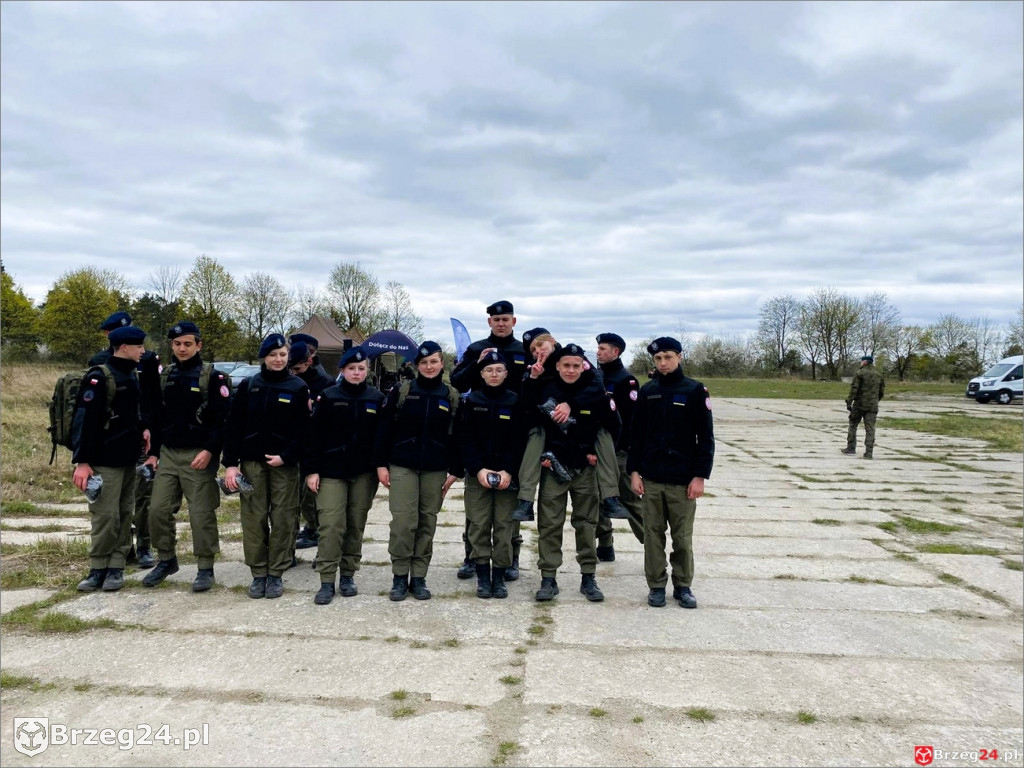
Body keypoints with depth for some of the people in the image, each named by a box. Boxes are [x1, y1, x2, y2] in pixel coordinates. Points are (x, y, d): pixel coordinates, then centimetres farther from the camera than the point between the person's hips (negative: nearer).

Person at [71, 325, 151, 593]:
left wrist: (144, 428, 7)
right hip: (105, 461, -8)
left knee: (125, 515, 10)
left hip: (129, 459, 8)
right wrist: (82, 461, -22)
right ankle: (98, 568, 10)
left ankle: (116, 567, 18)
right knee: (105, 516, -4)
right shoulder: (98, 377, -13)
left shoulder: (132, 375, 12)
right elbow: (85, 420, -18)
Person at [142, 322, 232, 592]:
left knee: (201, 514, -1)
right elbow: (158, 417, 17)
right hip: (168, 453, 6)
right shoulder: (166, 375, 12)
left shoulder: (213, 376, -7)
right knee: (158, 509, 6)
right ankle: (166, 560, 26)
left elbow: (224, 418, -12)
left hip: (198, 455, -6)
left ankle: (205, 569, 11)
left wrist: (210, 450, -20)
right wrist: (153, 452, 11)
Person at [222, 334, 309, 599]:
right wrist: (231, 463, -5)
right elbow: (233, 426, 2)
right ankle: (258, 573, 17)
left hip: (284, 463, -1)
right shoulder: (248, 386, 4)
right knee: (254, 518, 5)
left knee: (282, 518, 3)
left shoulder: (298, 387, 0)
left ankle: (276, 574, 15)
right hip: (251, 461, 1)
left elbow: (303, 429, -3)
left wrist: (286, 457, -14)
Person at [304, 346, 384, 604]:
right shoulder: (328, 397, -2)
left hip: (364, 473, 2)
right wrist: (311, 470, -7)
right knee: (330, 525, -6)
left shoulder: (376, 398, 3)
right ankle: (327, 582, 2)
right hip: (331, 471, -2)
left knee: (356, 525, 9)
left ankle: (348, 576, 22)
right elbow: (314, 436, -2)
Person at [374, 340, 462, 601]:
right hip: (402, 466, -1)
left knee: (427, 522, 7)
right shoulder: (401, 392, 0)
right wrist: (381, 464, -4)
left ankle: (419, 577, 17)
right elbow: (384, 429, 1)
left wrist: (455, 471, 1)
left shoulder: (452, 397, 4)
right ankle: (400, 576, 9)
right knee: (403, 521, -6)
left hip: (435, 469, 2)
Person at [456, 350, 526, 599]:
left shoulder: (515, 402, 3)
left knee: (504, 525, 2)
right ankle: (483, 576, 11)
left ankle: (499, 576, 12)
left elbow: (520, 441, -1)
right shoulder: (471, 401, 4)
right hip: (477, 473, 0)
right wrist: (478, 469, -13)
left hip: (507, 474, 0)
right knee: (479, 525, 1)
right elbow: (465, 439, -1)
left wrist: (509, 471, -12)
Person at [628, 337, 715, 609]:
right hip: (651, 478, 2)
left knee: (683, 536, 6)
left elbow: (705, 437, -2)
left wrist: (700, 476, -7)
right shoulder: (647, 391, 7)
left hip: (683, 479, -2)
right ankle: (656, 585, 19)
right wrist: (634, 471, 2)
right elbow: (636, 434, 8)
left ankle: (683, 586, 21)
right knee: (653, 535, 7)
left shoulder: (695, 391, -1)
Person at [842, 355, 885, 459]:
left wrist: (849, 402, -13)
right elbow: (882, 393, 14)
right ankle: (869, 452, -5)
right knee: (870, 428, 1)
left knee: (853, 425, 12)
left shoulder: (859, 373, -7)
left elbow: (854, 389, -14)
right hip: (873, 406, 4)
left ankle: (851, 448, 15)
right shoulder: (879, 375, 11)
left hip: (859, 404, -4)